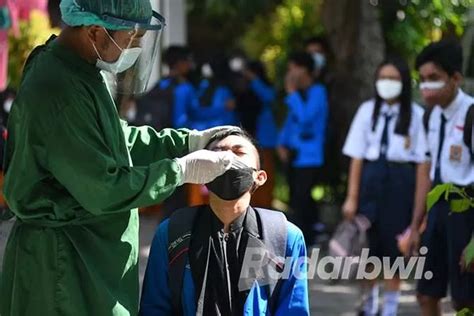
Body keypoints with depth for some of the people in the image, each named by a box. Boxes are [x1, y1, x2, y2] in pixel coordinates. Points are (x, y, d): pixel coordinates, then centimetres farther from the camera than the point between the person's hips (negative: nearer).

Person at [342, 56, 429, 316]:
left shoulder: (416, 115, -5)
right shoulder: (368, 110, 3)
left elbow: (422, 162, -5)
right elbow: (356, 156, 4)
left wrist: (419, 205, -8)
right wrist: (352, 197, 1)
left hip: (400, 180, -2)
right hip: (371, 179, 2)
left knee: (394, 245, 4)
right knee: (368, 244, 7)